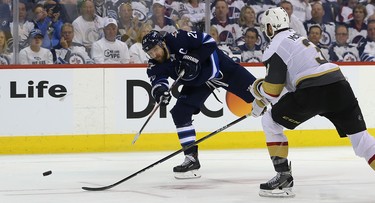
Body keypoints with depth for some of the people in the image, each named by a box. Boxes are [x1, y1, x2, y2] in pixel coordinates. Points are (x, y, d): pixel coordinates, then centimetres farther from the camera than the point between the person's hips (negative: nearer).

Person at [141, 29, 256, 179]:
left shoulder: (179, 39, -30)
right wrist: (159, 89, -51)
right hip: (196, 82, 5)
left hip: (218, 67, -5)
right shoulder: (155, 66, -15)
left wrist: (193, 58, -36)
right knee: (180, 112, -9)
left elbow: (208, 41, -26)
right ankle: (192, 158, -3)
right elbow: (157, 79, -28)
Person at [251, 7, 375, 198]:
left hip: (313, 92, -7)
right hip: (339, 85, 7)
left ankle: (283, 176, 5)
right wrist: (261, 85, 40)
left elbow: (272, 89, -1)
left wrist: (258, 95, 19)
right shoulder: (297, 38, 28)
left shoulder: (276, 46, 2)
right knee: (359, 136, 9)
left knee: (270, 122, 10)